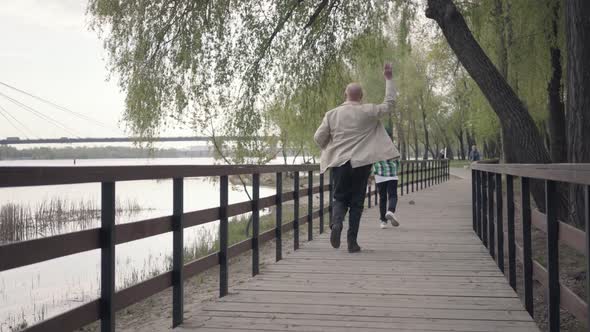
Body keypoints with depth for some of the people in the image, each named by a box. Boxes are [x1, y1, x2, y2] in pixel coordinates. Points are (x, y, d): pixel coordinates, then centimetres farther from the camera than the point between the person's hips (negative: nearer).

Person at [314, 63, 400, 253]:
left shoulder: (332, 114, 2)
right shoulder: (368, 112, -3)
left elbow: (318, 138, 2)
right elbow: (389, 104, 7)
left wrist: (329, 149, 21)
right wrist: (389, 79, 14)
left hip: (338, 162, 1)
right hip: (361, 162, -1)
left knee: (340, 198, 14)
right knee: (356, 202, 7)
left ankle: (336, 223, -16)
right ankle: (352, 241, 5)